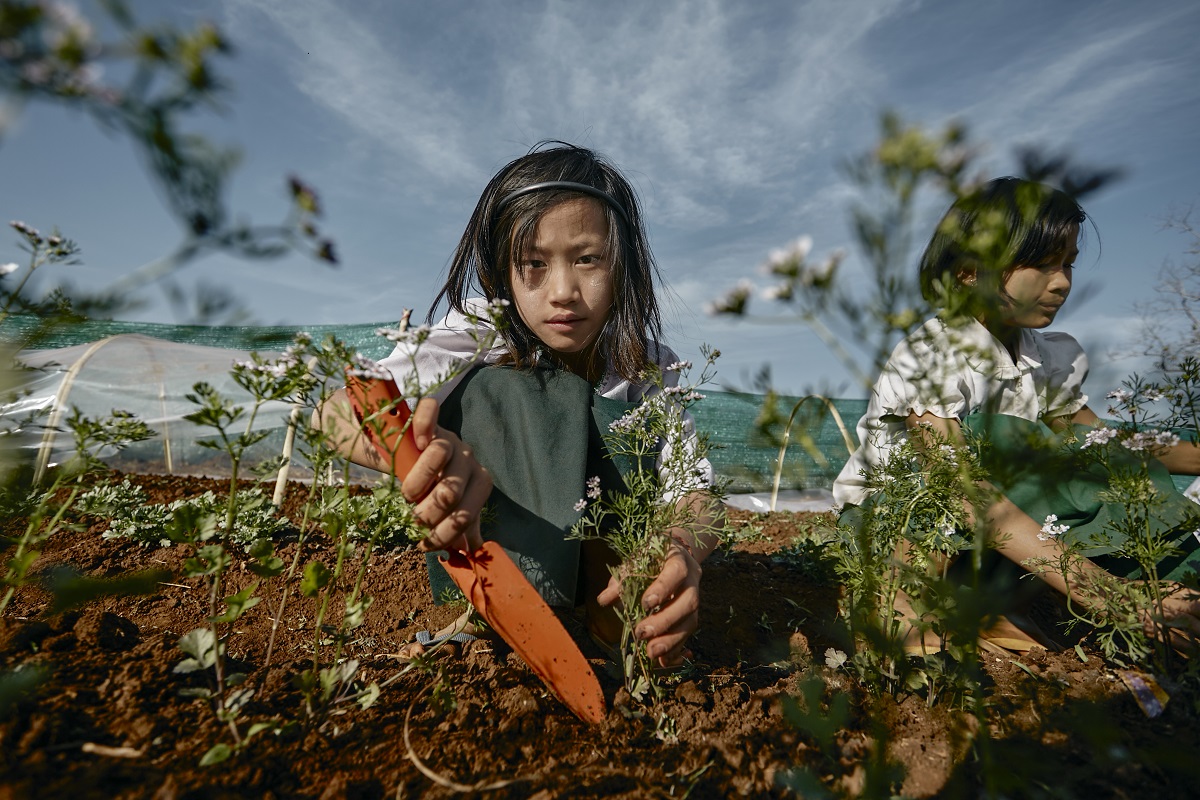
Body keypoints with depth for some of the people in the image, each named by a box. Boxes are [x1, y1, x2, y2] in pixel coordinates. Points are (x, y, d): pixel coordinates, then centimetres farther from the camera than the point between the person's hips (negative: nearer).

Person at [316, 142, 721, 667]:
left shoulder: (645, 363, -14)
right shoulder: (480, 330, -19)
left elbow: (696, 487, -21)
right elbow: (336, 410, -31)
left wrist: (684, 550, -46)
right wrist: (424, 453, -55)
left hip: (603, 538, 2)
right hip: (481, 543, -1)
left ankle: (603, 596, -18)